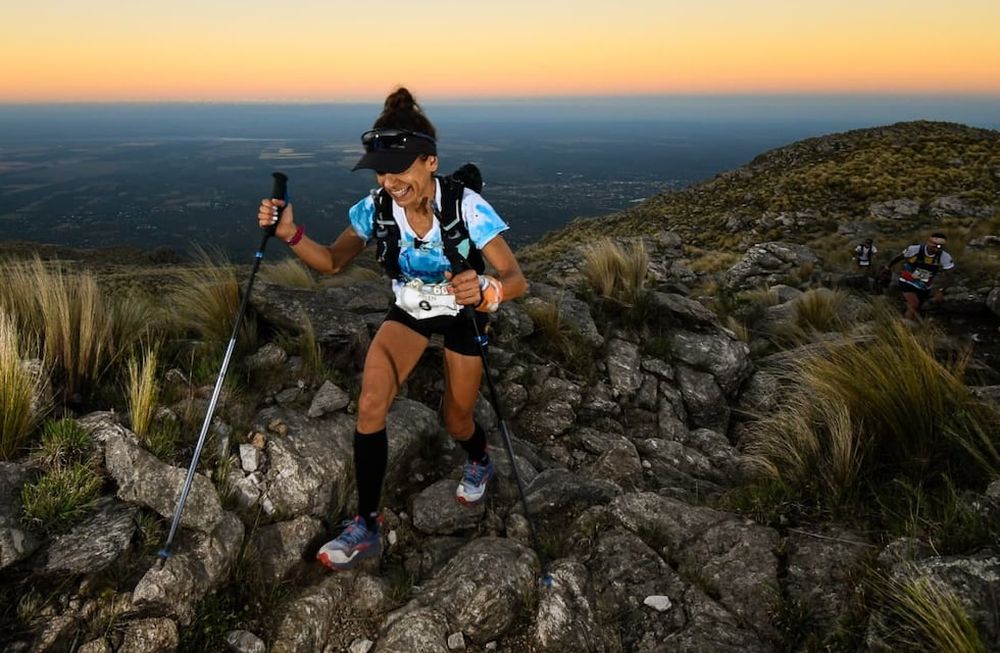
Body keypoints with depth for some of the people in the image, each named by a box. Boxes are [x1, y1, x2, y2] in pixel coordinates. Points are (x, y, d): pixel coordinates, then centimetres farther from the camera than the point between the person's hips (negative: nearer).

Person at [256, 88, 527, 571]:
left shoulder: (466, 206, -31)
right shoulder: (375, 208, -20)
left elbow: (517, 280, -34)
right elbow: (332, 263, -8)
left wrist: (487, 289, -57)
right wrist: (290, 234, -27)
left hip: (463, 313, -2)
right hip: (409, 308, 3)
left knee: (456, 423, 8)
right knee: (370, 403, -17)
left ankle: (478, 462, 48)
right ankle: (365, 528, -3)